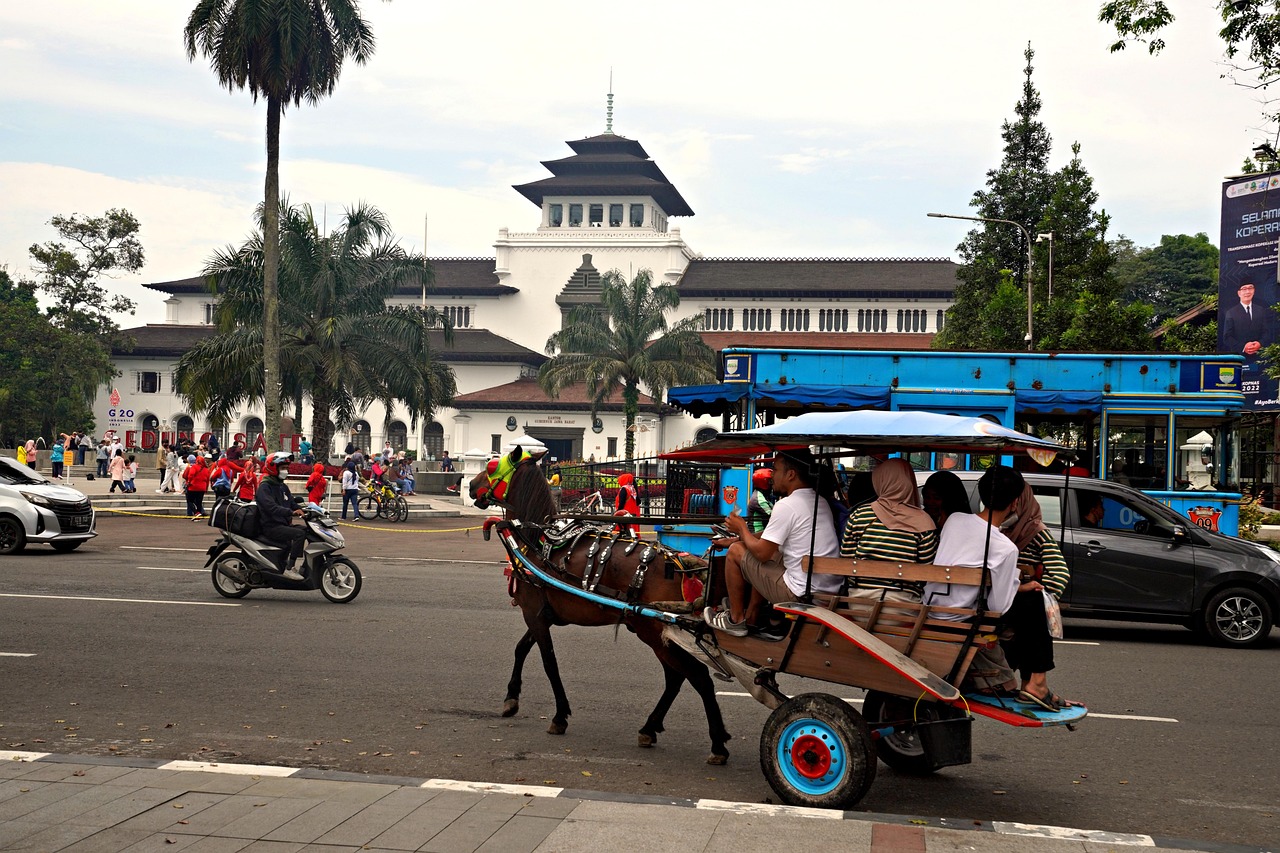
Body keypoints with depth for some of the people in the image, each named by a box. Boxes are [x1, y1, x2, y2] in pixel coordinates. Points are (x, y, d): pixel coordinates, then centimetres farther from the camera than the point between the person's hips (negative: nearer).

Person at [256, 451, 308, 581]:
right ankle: (289, 569, -27)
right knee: (300, 534, -26)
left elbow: (292, 504, 19)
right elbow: (271, 507, -25)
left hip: (284, 524, 9)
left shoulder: (283, 487, 20)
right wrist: (291, 512, -35)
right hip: (271, 526, -9)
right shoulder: (264, 487, -10)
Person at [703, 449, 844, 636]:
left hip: (801, 595, -9)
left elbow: (761, 553, -10)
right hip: (831, 590, 9)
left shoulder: (786, 506, -16)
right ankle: (751, 618, 29)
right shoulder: (820, 501, 12)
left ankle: (735, 620, 16)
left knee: (735, 551, 5)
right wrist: (743, 537, 23)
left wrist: (742, 528, 7)